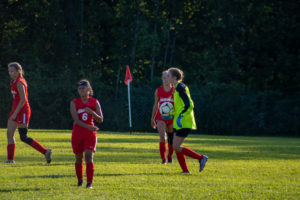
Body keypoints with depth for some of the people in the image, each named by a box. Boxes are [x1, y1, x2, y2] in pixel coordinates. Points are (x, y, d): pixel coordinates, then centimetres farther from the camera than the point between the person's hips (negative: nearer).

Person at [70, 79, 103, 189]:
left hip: (90, 134, -1)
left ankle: (89, 183, -14)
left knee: (89, 156, -14)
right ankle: (80, 180, 28)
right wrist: (88, 127, -27)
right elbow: (76, 120, -13)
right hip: (77, 133, 1)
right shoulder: (74, 103, -2)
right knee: (78, 158, 8)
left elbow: (100, 120, 1)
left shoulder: (95, 102, 3)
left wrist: (91, 112, -18)